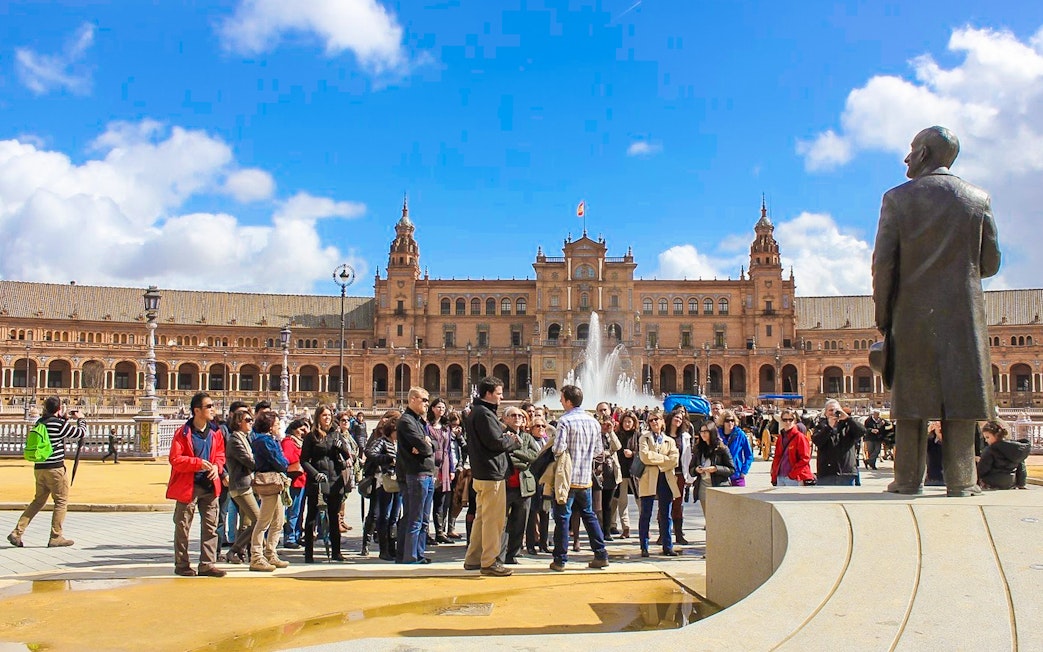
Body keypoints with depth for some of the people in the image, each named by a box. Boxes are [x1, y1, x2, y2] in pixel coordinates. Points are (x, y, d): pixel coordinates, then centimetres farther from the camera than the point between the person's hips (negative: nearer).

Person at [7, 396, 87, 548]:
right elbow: (81, 434, -3)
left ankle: (16, 533, 9)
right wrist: (81, 418, 12)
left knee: (38, 501, 16)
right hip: (55, 468, -7)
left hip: (39, 468, 7)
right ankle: (56, 537, 4)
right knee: (61, 501, 4)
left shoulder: (40, 422, 9)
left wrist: (66, 418, 27)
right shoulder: (60, 424, -13)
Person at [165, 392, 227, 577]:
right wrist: (198, 463, -22)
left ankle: (207, 564, 12)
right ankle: (181, 565, 17)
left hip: (210, 485, 5)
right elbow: (175, 459, -14)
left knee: (210, 526, 5)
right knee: (183, 527, 6)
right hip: (188, 486, -5)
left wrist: (216, 467, -6)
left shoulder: (215, 432, 6)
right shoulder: (183, 433, -10)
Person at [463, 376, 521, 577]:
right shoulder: (484, 414, -16)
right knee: (494, 519, -5)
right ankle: (489, 562, -1)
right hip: (492, 473, -11)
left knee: (482, 517, 17)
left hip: (481, 473, 11)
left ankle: (473, 558, 24)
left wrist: (506, 438, 4)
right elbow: (496, 442, -21)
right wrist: (513, 441, -3)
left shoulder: (474, 412, 17)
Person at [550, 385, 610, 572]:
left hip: (567, 477, -6)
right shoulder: (593, 421, 6)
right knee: (589, 515, 16)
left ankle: (560, 559, 5)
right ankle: (601, 555, 16)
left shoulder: (565, 420, -14)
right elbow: (598, 450, 12)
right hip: (586, 477, 6)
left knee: (562, 517, 1)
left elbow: (559, 449, -23)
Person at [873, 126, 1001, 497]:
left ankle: (908, 478, 3)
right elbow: (990, 264, 7)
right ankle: (960, 480, 1)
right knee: (959, 396, 2)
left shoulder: (897, 198, -1)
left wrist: (882, 314, 3)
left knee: (911, 397, 3)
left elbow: (883, 263, -6)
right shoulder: (978, 199, 6)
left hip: (913, 313, -1)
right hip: (964, 313, 1)